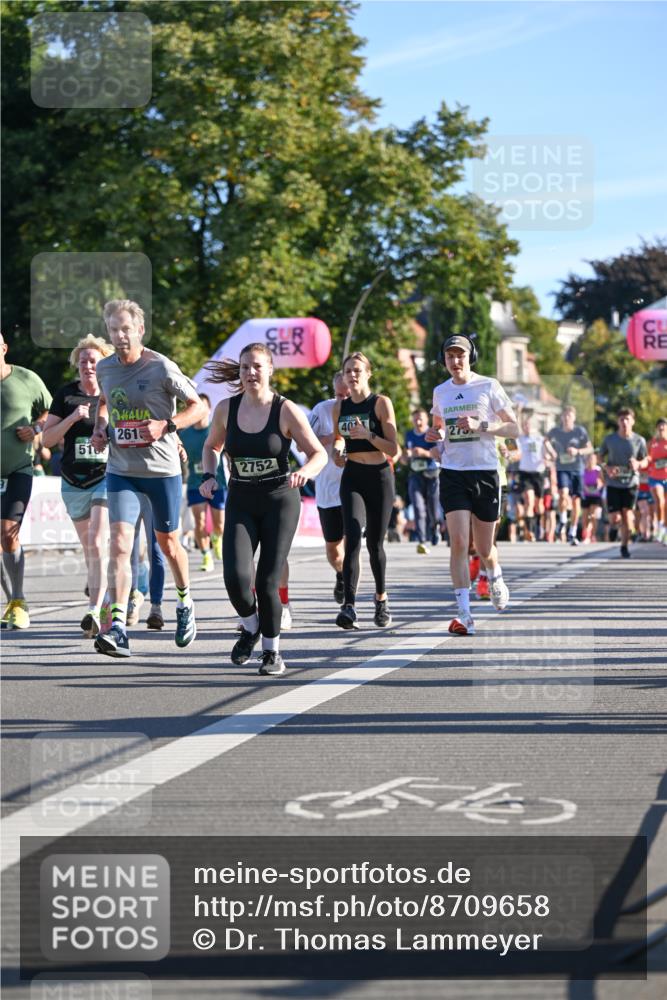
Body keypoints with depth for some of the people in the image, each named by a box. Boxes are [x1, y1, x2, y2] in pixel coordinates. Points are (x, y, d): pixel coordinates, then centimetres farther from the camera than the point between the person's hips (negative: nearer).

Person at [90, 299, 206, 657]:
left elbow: (198, 406, -3)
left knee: (167, 542, 14)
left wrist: (167, 425, -19)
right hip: (120, 470, 2)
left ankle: (185, 602, 42)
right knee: (120, 543, -14)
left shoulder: (162, 368, -11)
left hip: (162, 469, -2)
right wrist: (99, 427, 5)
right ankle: (118, 628, -20)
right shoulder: (105, 368, 3)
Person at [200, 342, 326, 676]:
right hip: (240, 502, 2)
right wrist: (208, 476, -2)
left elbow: (319, 453, -6)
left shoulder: (286, 411, -10)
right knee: (236, 577, -16)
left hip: (279, 501, -2)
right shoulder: (226, 409, -1)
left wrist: (305, 472, -28)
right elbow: (211, 446, 17)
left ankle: (272, 651, 15)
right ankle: (250, 626, 16)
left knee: (266, 582, -7)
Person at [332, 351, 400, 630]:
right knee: (353, 539, -17)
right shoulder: (339, 407, 7)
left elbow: (393, 450, -9)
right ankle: (349, 607, -27)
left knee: (375, 544, 6)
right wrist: (337, 451, 5)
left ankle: (381, 598, 32)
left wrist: (368, 435, -22)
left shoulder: (381, 403, -5)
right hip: (352, 478, 2)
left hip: (379, 477, -2)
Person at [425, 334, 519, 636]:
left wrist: (481, 425, -18)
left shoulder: (489, 386, -2)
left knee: (484, 549, 8)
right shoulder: (440, 392, 9)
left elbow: (513, 429, -2)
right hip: (452, 473, 2)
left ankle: (495, 578, 45)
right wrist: (434, 433, 2)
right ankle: (464, 615, -15)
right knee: (458, 543, -14)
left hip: (485, 472, -2)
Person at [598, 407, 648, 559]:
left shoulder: (639, 440, -4)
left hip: (631, 483, 0)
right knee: (615, 519, -4)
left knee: (627, 514, -7)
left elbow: (645, 461, 6)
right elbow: (600, 457, 9)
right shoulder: (609, 439, -3)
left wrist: (638, 464, -18)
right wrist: (607, 468, -12)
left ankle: (625, 546, 12)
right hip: (613, 484, 0)